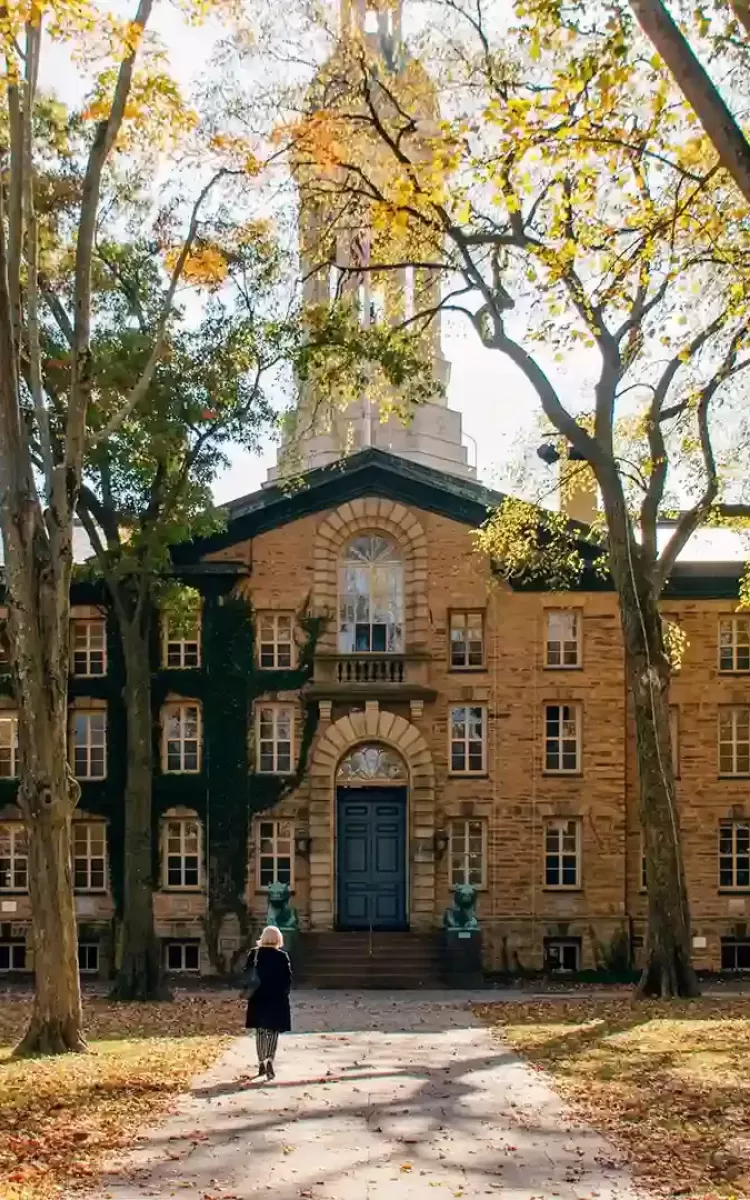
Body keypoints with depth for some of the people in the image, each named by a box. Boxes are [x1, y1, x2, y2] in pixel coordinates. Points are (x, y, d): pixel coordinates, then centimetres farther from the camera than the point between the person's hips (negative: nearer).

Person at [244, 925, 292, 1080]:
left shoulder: (254, 954, -2)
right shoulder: (282, 956, -10)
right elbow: (288, 979, -8)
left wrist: (250, 993, 9)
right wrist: (284, 993, 6)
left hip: (258, 998, 2)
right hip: (277, 999, -2)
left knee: (260, 1031, 14)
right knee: (273, 1031, 3)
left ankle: (261, 1063, 18)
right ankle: (270, 1060, -15)